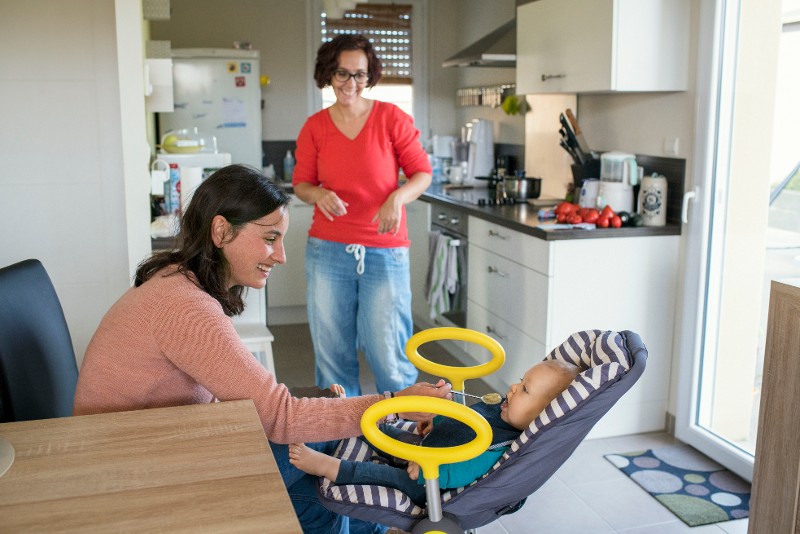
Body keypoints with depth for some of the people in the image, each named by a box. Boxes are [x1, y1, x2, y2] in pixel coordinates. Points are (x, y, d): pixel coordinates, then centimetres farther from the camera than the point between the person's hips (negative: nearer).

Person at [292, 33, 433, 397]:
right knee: (331, 351, 7)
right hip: (327, 250, 2)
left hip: (386, 251, -2)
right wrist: (319, 195, -12)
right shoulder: (314, 127, 6)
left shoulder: (391, 118, 0)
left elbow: (422, 172, 3)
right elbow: (301, 183, 11)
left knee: (388, 353, -2)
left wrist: (398, 197, -17)